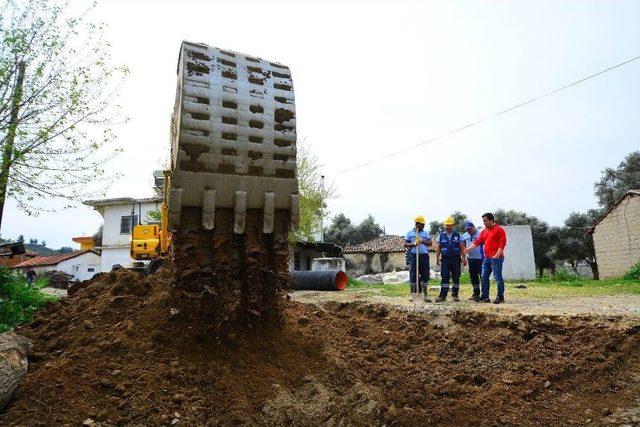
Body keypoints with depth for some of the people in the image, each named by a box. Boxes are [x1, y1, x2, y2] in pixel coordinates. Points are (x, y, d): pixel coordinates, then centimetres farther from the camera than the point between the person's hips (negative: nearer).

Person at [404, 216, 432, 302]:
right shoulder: (410, 233, 6)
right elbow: (405, 244, 4)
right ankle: (413, 294, 8)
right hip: (413, 256, -2)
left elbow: (430, 243, 4)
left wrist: (422, 241, -14)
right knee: (413, 275, -1)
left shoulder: (425, 233, 13)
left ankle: (425, 294, 11)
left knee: (425, 275, 3)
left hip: (424, 255, 2)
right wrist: (413, 244, -15)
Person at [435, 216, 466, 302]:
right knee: (444, 277, -4)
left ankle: (455, 294, 15)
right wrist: (437, 257, 2)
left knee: (456, 277, 4)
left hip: (456, 259, 0)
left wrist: (463, 257, -2)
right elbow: (438, 247, 9)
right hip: (445, 259, 0)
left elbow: (461, 247, 4)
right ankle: (443, 295, -4)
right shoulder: (442, 235, 8)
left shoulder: (457, 234, 6)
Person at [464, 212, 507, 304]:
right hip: (487, 258, 8)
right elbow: (478, 241, 11)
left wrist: (497, 254, -19)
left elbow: (503, 243, -11)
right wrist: (469, 248, -3)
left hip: (496, 258, -8)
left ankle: (500, 297, 4)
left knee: (497, 277, -5)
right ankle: (485, 297, 14)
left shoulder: (499, 230, -5)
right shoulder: (484, 231, 17)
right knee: (484, 277, 8)